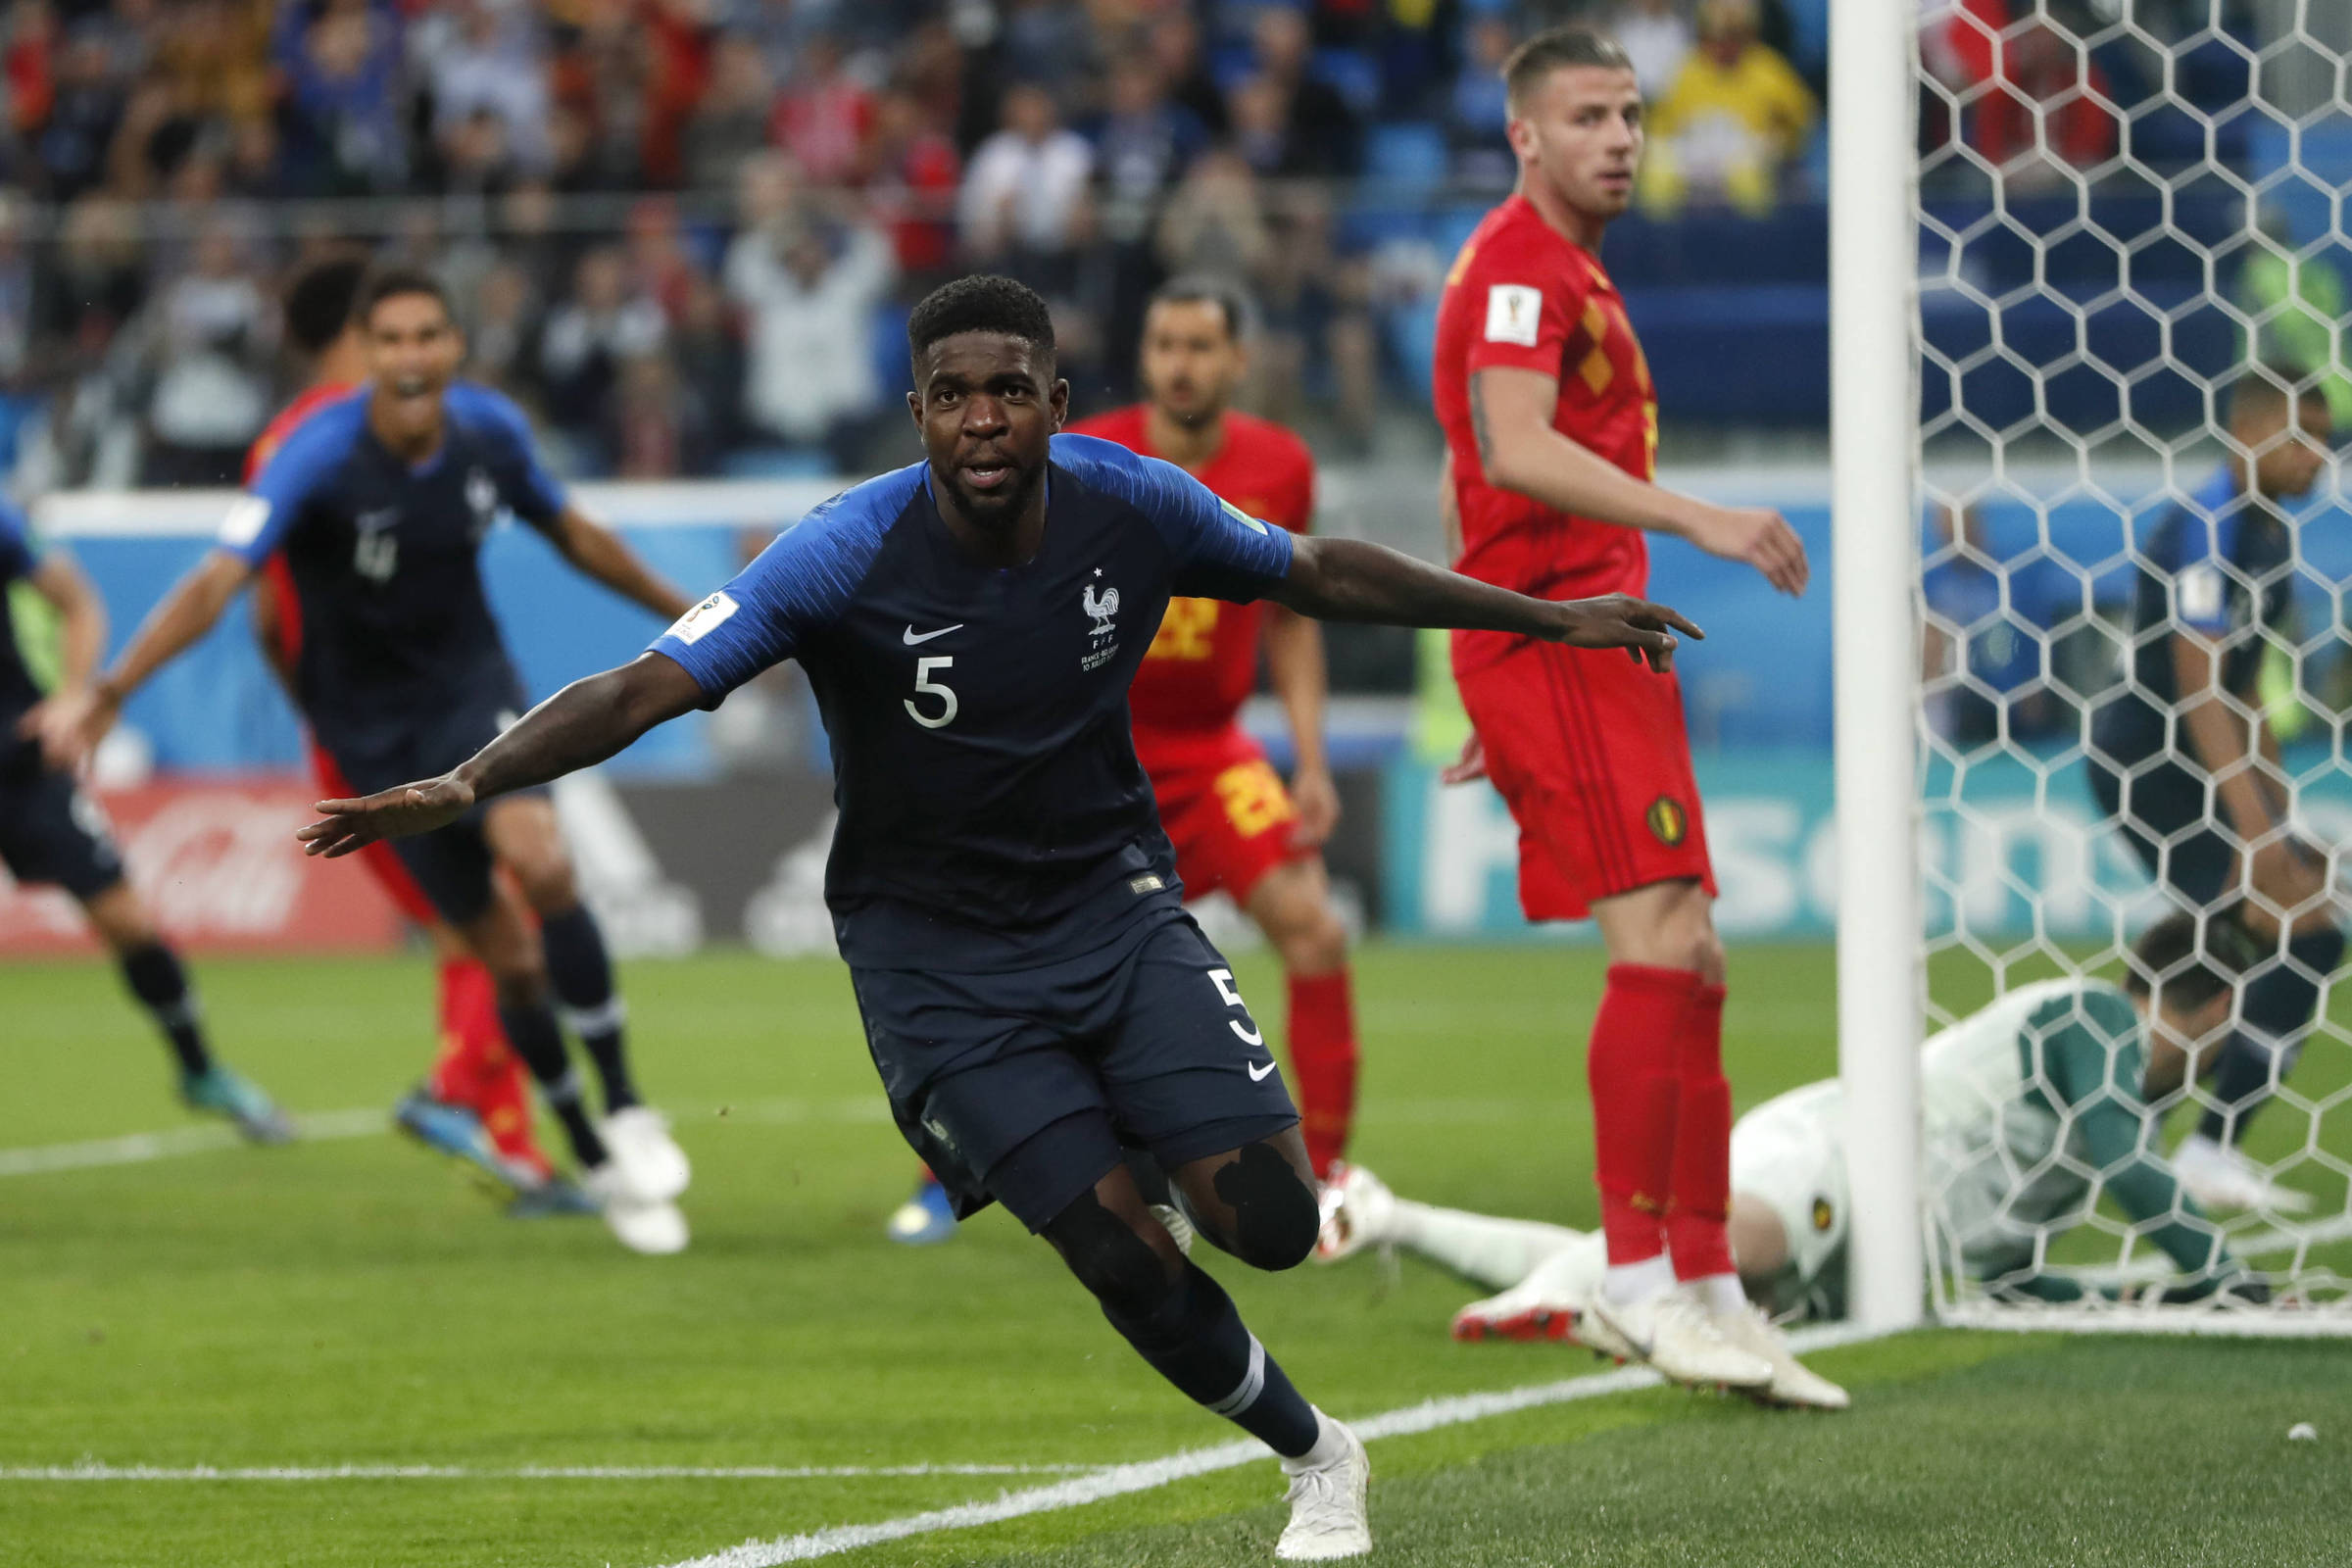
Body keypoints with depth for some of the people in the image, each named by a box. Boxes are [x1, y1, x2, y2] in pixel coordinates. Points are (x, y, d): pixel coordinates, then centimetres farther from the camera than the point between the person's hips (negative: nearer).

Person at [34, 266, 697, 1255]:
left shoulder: (491, 431, -9)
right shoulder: (319, 458, -23)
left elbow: (570, 533, 11)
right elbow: (219, 582, -31)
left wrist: (682, 612, 22)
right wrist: (107, 694, -41)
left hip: (471, 686, 2)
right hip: (373, 726, -2)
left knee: (540, 862, -27)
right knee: (508, 956, -1)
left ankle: (625, 1111, -15)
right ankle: (599, 1170, 17)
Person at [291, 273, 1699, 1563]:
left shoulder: (1133, 506, -10)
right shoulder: (847, 557, -22)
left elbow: (1322, 573, 8)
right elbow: (645, 690, -27)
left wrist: (1545, 617, 13)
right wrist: (463, 787, -42)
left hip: (1112, 898, 3)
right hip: (936, 950, -3)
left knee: (1271, 1223, -14)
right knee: (1125, 1254, -14)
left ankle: (1135, 1144, 23)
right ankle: (1313, 1455, 13)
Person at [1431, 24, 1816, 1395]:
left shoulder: (1574, 274, 24)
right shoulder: (1522, 265, -8)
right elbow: (1515, 453, -24)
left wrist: (1500, 699, 29)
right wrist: (1699, 519, -31)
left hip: (1595, 647, 10)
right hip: (1559, 635, -10)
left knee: (1693, 968, 7)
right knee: (1658, 943, -17)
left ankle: (1705, 1289, 9)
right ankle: (1639, 1278, -17)